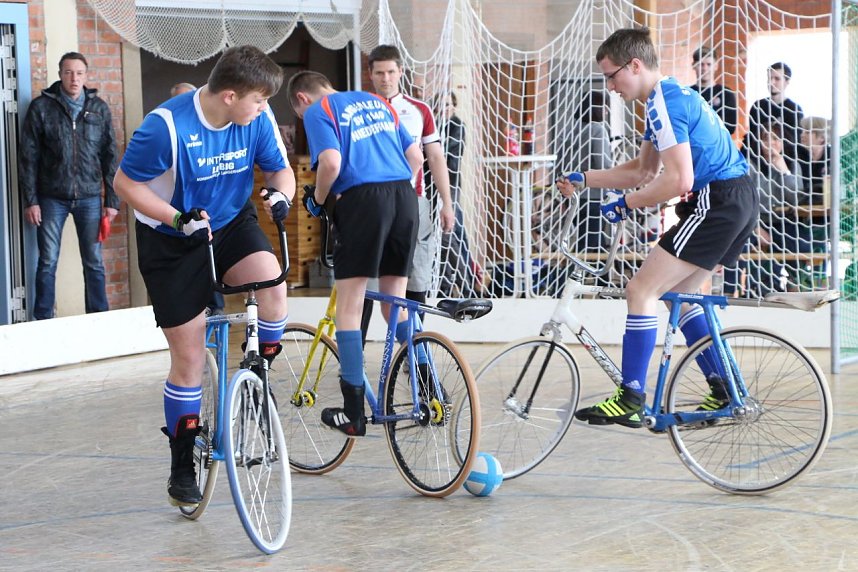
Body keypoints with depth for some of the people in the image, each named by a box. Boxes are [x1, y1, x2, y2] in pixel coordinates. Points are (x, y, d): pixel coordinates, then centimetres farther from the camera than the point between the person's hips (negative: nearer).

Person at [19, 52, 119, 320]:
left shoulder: (99, 108, 5)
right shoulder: (41, 107, -1)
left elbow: (110, 157, 7)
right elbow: (28, 157, -1)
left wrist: (112, 200, 3)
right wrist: (30, 201, -5)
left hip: (89, 197, 1)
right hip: (52, 198, -1)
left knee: (94, 263, 5)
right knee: (48, 263, 3)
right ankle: (43, 321, 11)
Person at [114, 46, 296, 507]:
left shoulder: (257, 119, -13)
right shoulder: (167, 125, -27)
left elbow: (280, 169, 0)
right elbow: (125, 183, -17)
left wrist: (280, 194, -24)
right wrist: (179, 218, -29)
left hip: (231, 225, 3)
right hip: (171, 243, -3)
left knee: (273, 283, -30)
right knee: (189, 358, -1)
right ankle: (182, 466, 17)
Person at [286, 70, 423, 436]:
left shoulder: (317, 111, 4)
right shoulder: (376, 102, 24)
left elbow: (331, 162, -13)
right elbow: (416, 156, 20)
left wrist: (317, 200, 4)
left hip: (362, 198, -6)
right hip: (405, 195, 6)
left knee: (349, 306, 2)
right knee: (396, 304, 16)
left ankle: (353, 412, 2)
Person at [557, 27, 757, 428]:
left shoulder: (663, 103, -14)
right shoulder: (669, 96, 19)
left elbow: (678, 180, -22)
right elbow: (643, 171, 25)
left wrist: (624, 204, -11)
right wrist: (583, 180, 21)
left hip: (719, 202, -11)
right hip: (739, 200, 11)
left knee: (641, 289, -9)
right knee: (676, 293, 18)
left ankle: (631, 399, -9)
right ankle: (725, 392, 19)